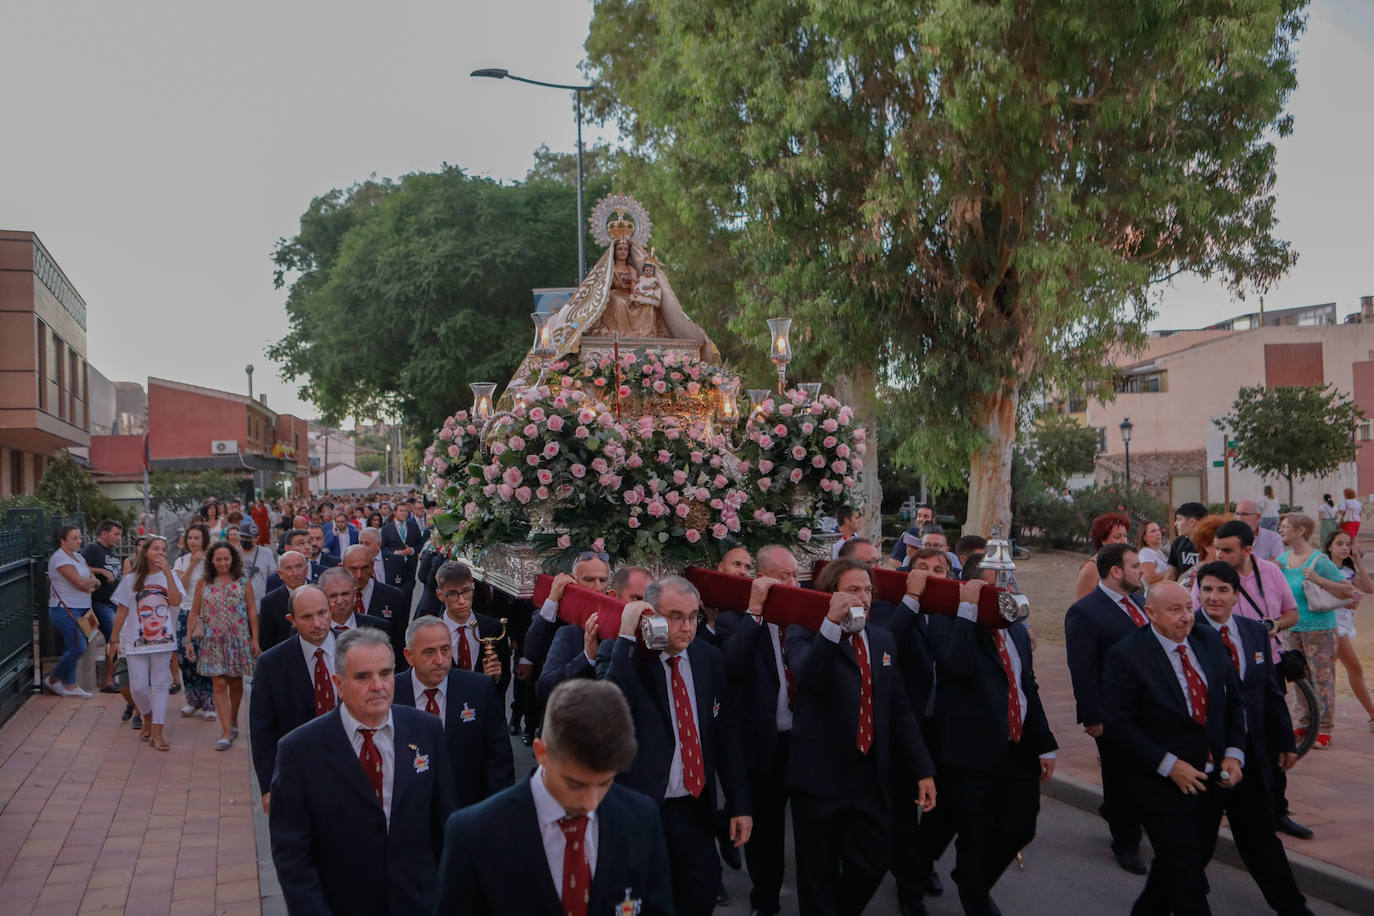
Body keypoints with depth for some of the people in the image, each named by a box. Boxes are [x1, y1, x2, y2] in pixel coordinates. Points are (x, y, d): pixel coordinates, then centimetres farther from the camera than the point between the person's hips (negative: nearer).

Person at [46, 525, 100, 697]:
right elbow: (80, 582, -21)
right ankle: (52, 680, 8)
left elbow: (95, 581, 13)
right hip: (65, 610, -9)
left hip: (80, 609, 9)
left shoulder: (78, 557, 15)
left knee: (72, 648, 9)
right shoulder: (60, 558, -13)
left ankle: (70, 686, 13)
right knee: (79, 648, -10)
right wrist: (93, 581, 0)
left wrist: (91, 584, -10)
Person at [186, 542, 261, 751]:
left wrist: (255, 639, -3)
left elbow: (252, 611, 1)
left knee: (235, 683, 11)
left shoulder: (243, 581, 1)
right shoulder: (204, 582, 3)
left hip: (239, 639, 0)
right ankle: (227, 733, -7)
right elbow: (194, 613, 7)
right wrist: (189, 639, 2)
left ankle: (233, 722, 33)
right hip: (214, 641, 0)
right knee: (219, 684, -6)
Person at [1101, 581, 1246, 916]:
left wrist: (1234, 753, -2)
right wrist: (1169, 765, -20)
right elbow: (1117, 723, -18)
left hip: (1212, 777, 6)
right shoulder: (1126, 655, -16)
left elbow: (1233, 699, 11)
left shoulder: (1209, 641, 3)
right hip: (1164, 784, -6)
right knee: (1186, 875, -1)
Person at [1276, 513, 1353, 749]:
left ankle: (1324, 730, 4)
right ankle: (1306, 724, 25)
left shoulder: (1319, 560, -14)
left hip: (1319, 628, -7)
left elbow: (1348, 590, -15)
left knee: (1322, 678, -3)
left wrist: (1318, 579, -26)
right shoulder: (1283, 558, 7)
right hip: (1292, 628, 7)